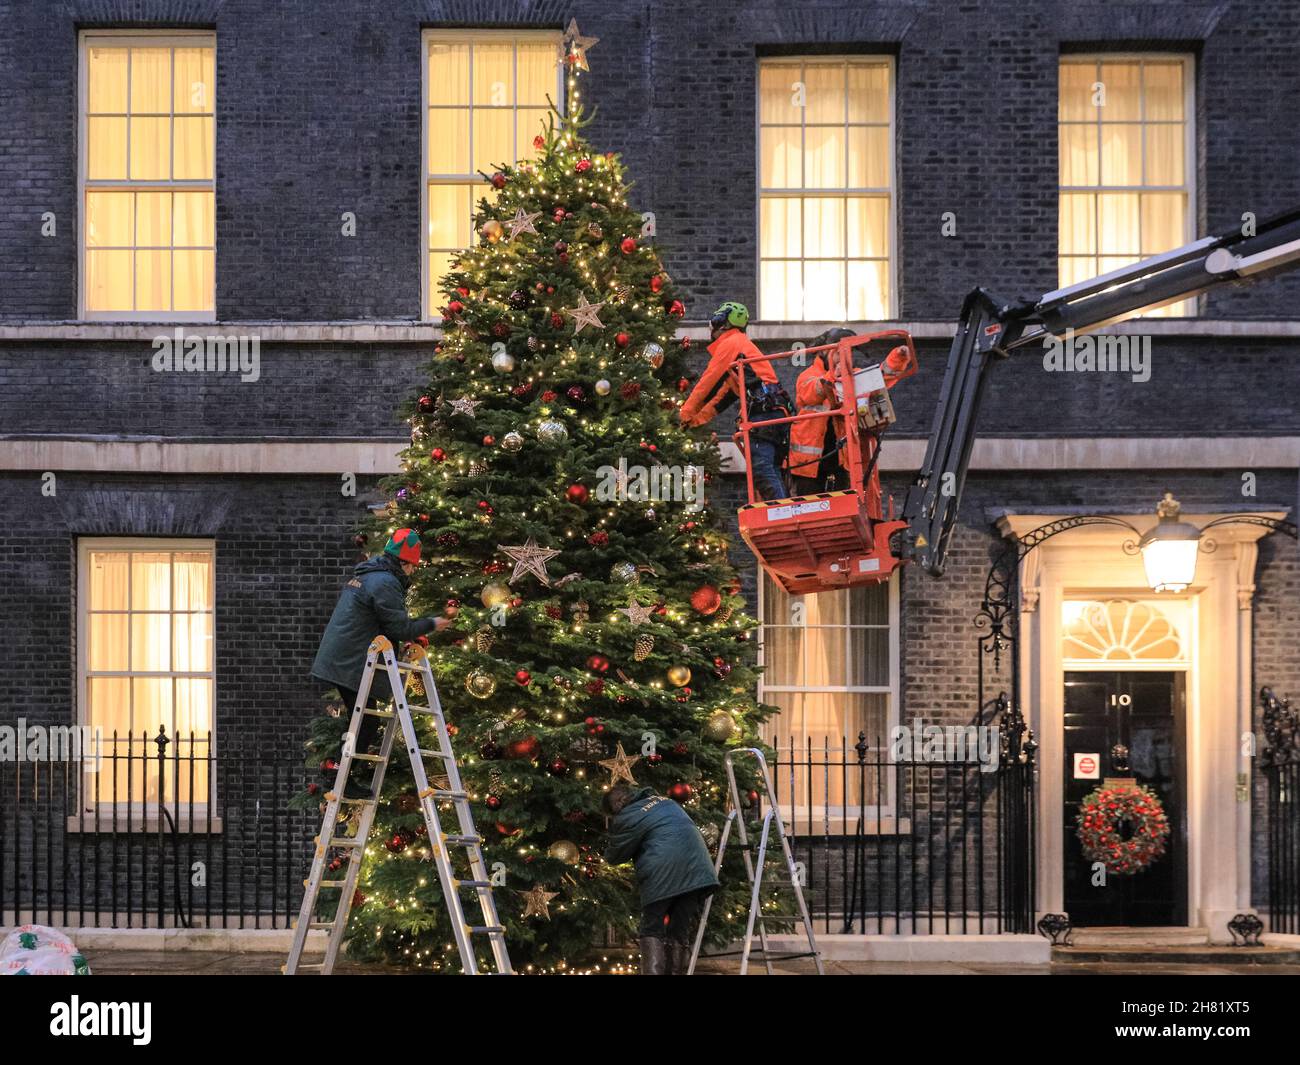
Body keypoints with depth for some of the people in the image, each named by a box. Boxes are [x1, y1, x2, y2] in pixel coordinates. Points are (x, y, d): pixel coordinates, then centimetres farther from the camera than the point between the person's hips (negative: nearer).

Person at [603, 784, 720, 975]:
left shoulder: (626, 818, 0)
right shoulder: (664, 801, 21)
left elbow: (615, 856, 11)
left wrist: (607, 854, 34)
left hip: (663, 875, -6)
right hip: (698, 871, 6)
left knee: (652, 931, 6)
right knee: (681, 932, 12)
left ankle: (654, 972, -6)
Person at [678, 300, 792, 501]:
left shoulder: (730, 343, 2)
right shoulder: (742, 344, 31)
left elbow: (708, 380, 1)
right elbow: (726, 392, 31)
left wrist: (687, 411, 11)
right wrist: (698, 417, 28)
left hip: (763, 412, -10)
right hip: (777, 411, 10)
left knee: (762, 471, -17)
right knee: (772, 473, 6)